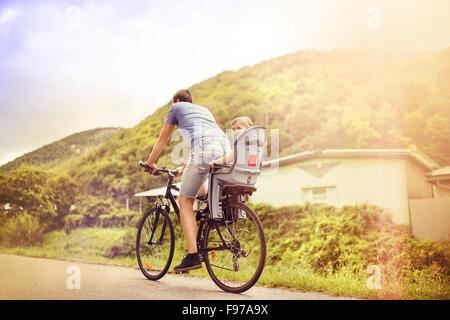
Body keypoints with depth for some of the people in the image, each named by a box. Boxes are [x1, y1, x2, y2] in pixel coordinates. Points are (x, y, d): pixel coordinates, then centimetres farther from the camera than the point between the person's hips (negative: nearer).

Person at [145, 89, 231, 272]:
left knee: (185, 202, -1)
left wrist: (150, 162, 41)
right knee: (201, 192, 30)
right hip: (226, 149, 6)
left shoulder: (176, 107, 25)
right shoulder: (204, 110, 40)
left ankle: (193, 256, -12)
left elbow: (163, 138, 29)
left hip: (205, 149, -6)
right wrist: (186, 168, 53)